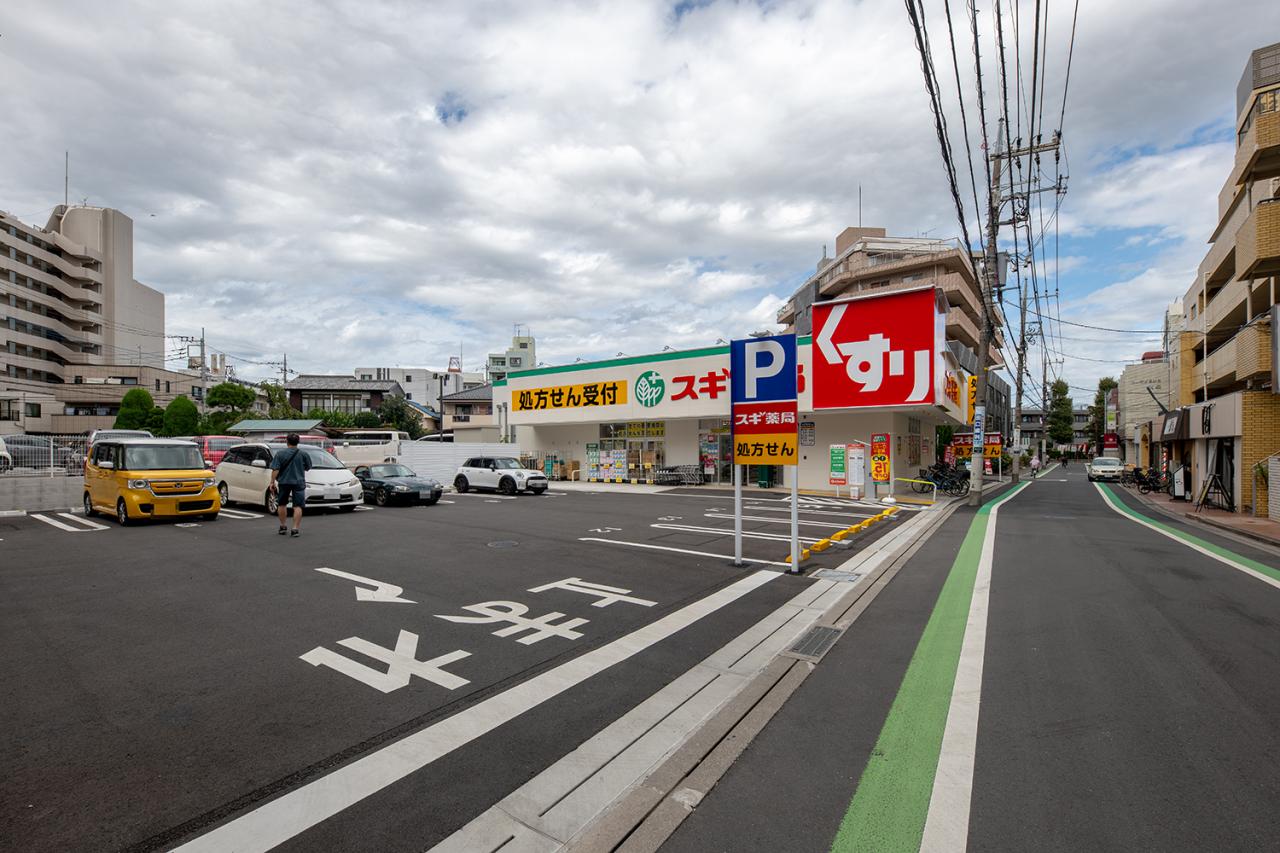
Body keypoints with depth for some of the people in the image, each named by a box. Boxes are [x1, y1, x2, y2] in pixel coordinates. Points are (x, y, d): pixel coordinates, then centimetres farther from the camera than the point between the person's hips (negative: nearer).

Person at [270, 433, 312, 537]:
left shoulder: (280, 454, -5)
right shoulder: (303, 454, -4)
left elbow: (275, 470, -9)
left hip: (284, 482, 1)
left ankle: (282, 526, 24)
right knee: (298, 506, 0)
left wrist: (272, 482, -4)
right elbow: (308, 468, 8)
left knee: (282, 504, 19)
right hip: (298, 482, -1)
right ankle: (295, 529, -7)